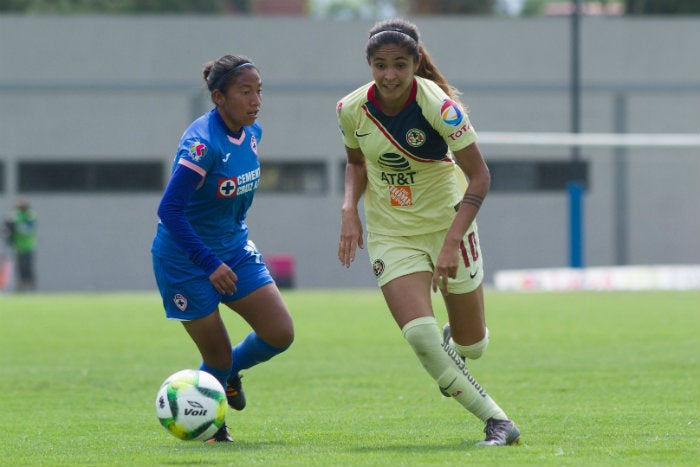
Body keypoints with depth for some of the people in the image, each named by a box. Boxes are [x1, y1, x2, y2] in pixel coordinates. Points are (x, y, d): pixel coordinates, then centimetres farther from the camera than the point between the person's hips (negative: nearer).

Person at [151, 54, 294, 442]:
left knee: (280, 334, -3)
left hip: (235, 250, 7)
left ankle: (230, 372, 28)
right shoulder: (202, 143, -26)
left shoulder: (252, 133, -1)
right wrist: (209, 264, -30)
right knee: (218, 358, -2)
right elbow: (169, 210, -29)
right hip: (185, 259, -7)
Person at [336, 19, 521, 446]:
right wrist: (350, 208, -8)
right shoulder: (352, 109, -10)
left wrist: (452, 241, -27)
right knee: (420, 334, -20)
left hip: (447, 223, -2)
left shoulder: (439, 106, -22)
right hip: (390, 232, 2)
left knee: (471, 346, 7)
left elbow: (480, 176, -19)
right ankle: (496, 420, -8)